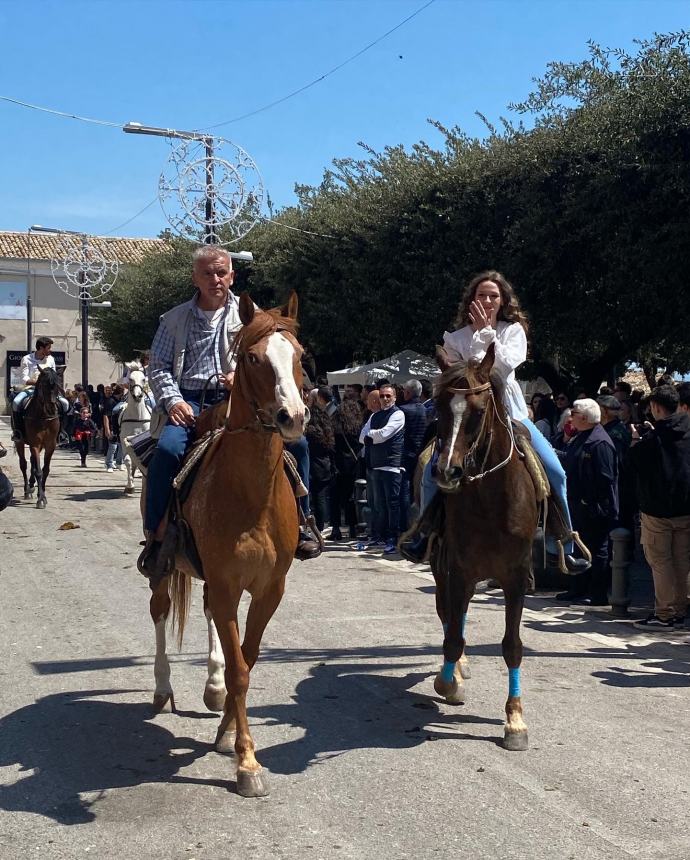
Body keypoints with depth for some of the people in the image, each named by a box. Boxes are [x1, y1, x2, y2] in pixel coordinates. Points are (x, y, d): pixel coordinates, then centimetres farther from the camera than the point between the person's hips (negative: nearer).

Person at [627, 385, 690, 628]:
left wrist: (635, 441, 9)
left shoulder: (652, 438, -15)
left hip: (657, 510, -5)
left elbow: (632, 465, -5)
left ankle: (665, 614, 2)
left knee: (660, 561, 2)